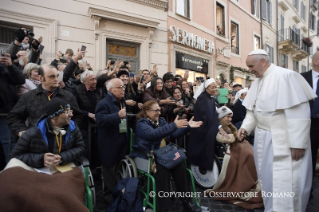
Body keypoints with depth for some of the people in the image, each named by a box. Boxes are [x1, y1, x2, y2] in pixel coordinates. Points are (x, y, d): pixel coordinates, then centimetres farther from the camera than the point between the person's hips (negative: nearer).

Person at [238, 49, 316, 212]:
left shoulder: (286, 76, -15)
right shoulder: (257, 82, 9)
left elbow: (298, 112, -20)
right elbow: (252, 110, 14)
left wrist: (298, 143, -20)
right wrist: (245, 127, -1)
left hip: (283, 140, -8)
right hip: (263, 138, 8)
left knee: (285, 180, 1)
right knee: (267, 176, 18)